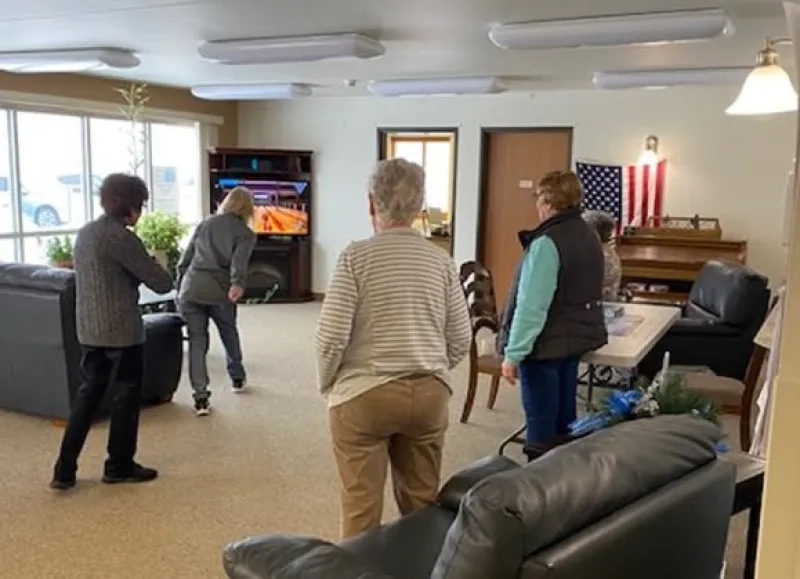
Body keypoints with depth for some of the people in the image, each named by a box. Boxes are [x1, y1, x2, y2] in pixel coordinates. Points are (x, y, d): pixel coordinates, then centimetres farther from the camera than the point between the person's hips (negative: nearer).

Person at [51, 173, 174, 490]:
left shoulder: (85, 232, 9)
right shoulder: (121, 237, -17)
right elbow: (162, 283, -14)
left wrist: (143, 266, 9)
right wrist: (157, 267, 7)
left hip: (89, 329, 8)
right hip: (122, 331, -8)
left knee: (87, 394, 14)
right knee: (125, 397, 7)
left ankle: (65, 469, 15)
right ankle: (119, 466, 19)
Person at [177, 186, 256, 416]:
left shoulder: (205, 224, 17)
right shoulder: (246, 233, 6)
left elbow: (185, 260, 16)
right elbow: (239, 260, -15)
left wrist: (180, 287, 23)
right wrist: (238, 284, -29)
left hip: (190, 290, 2)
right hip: (219, 292, -2)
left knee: (197, 341, 7)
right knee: (230, 334, 22)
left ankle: (200, 397, 3)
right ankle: (237, 378, 42)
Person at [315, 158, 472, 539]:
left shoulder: (356, 256, -9)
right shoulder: (441, 260, 2)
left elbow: (331, 336, -13)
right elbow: (461, 339, 5)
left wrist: (327, 384, 5)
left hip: (364, 395, -4)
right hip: (430, 394, 4)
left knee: (362, 509, 7)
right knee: (421, 504, 16)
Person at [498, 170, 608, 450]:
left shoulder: (547, 243, -21)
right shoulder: (589, 236, 9)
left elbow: (531, 306, -24)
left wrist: (513, 353, -20)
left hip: (545, 345, -9)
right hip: (576, 338, 9)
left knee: (541, 421, 1)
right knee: (564, 416, 18)